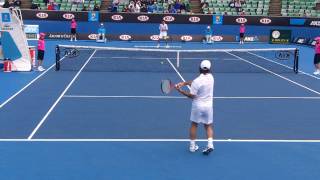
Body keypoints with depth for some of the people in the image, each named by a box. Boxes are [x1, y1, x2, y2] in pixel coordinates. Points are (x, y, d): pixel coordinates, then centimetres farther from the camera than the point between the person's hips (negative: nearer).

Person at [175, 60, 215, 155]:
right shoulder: (211, 77, -2)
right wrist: (184, 83, -6)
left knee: (194, 125, 13)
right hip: (208, 106, 4)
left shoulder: (197, 81, -21)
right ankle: (210, 144, -3)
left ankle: (192, 146, 19)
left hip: (197, 106, -4)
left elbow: (191, 95, -16)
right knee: (208, 126, 14)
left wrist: (180, 91, -10)